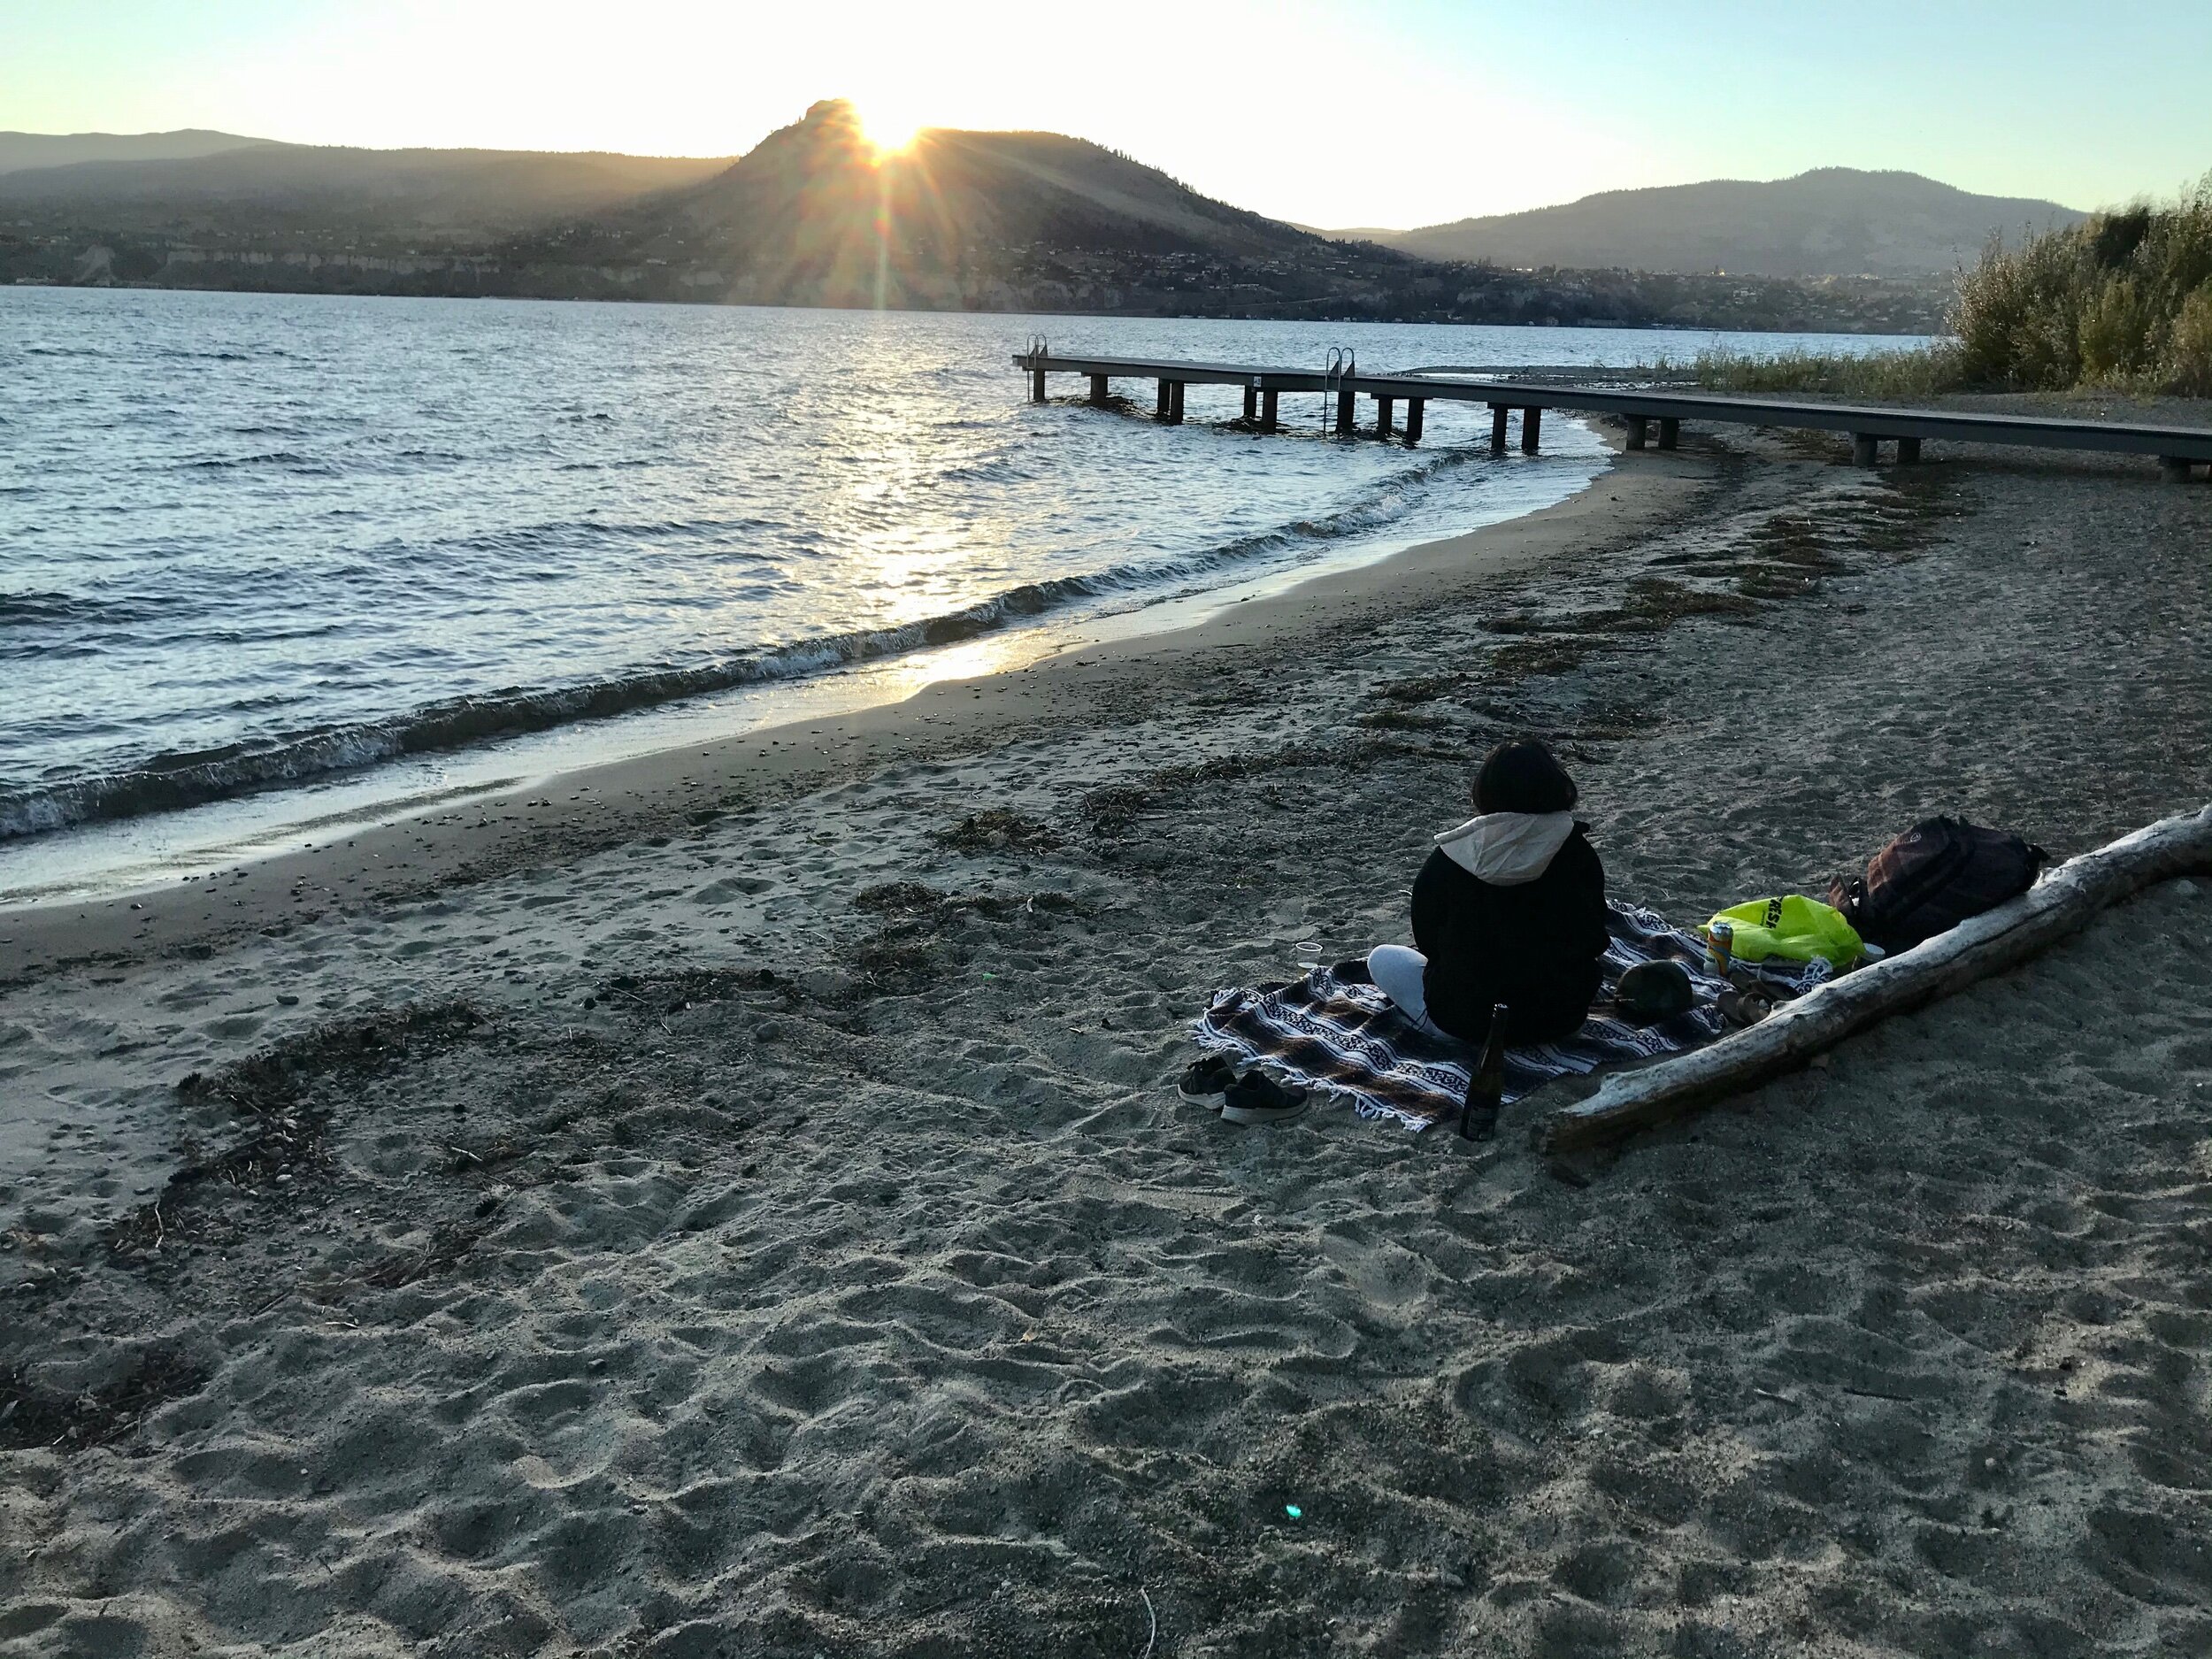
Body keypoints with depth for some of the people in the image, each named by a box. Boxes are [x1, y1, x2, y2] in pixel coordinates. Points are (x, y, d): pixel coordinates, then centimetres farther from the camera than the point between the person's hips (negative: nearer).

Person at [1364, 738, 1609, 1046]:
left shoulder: (1448, 860, -13)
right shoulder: (1579, 853, -10)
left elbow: (1426, 941, -1)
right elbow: (1595, 942, 1)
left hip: (1471, 1020, -3)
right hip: (1563, 1019, 3)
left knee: (1382, 958, 20)